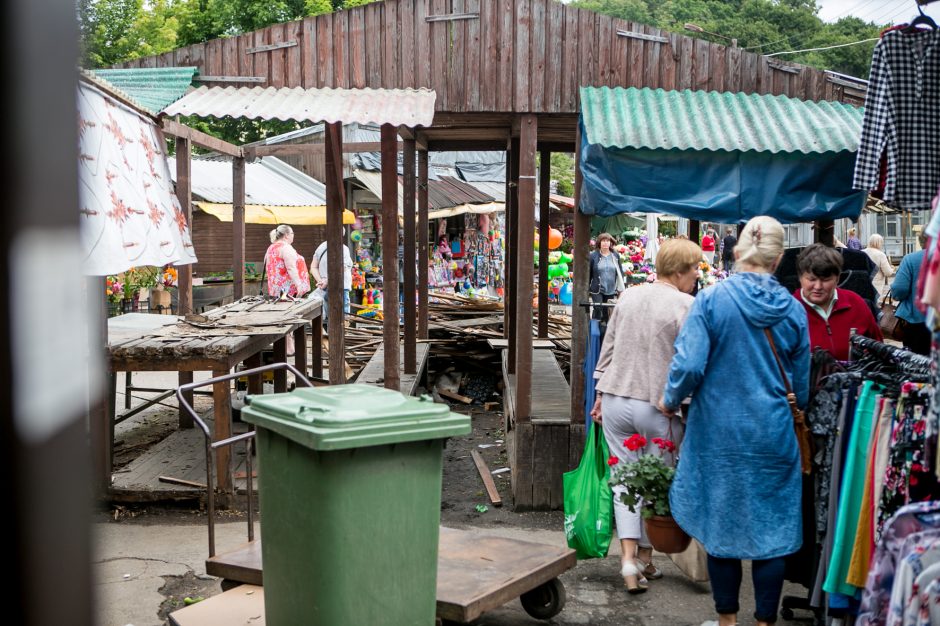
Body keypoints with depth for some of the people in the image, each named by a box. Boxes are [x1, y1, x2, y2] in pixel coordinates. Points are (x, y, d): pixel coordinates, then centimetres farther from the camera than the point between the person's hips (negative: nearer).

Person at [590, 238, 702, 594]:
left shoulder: (628, 297, 7)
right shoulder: (687, 307, -10)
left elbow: (608, 350, 11)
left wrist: (601, 396, 17)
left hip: (615, 401, 4)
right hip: (658, 407, -4)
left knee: (626, 478, 9)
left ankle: (629, 556, -3)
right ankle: (645, 557, 24)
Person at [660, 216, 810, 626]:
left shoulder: (712, 300, -10)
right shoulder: (792, 309, -2)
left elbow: (690, 364, -17)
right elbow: (800, 385, 5)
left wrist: (671, 400, 2)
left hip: (719, 434, -1)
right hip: (773, 437, 1)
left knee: (721, 524, 13)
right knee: (771, 529, 11)